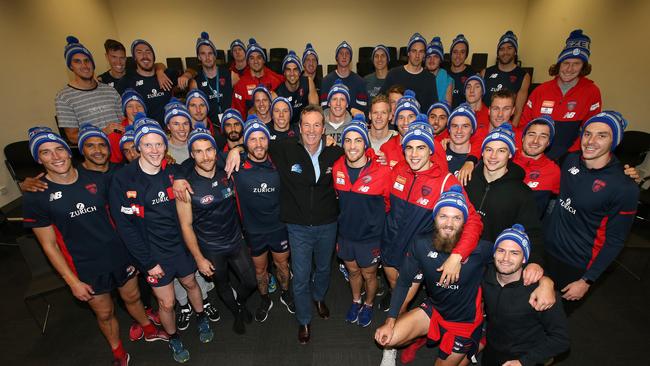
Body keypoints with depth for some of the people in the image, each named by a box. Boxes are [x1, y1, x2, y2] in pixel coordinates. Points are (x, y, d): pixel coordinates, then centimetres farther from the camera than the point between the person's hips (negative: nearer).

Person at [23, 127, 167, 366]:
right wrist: (72, 281, -9)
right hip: (86, 268, -2)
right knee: (105, 313, 16)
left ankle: (149, 330, 47)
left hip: (119, 255, 2)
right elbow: (49, 244, -8)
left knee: (132, 297, 21)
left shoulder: (96, 179, -6)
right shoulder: (35, 196, -12)